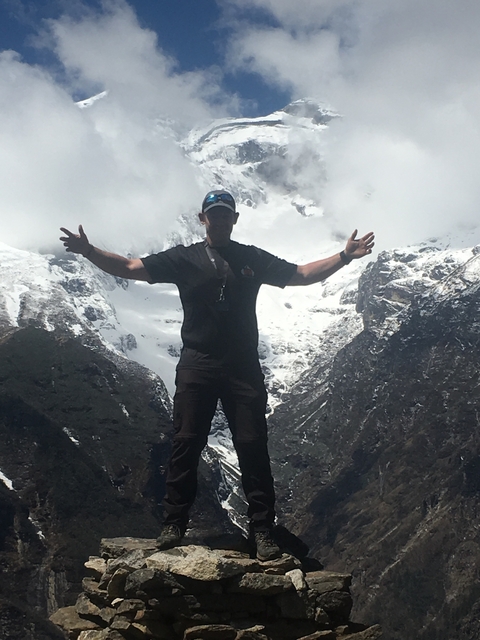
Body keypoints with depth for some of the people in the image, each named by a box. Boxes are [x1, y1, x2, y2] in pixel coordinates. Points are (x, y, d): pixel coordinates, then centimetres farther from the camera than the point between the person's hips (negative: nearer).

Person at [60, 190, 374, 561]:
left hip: (243, 368, 1)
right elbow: (129, 267, 4)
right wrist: (88, 251, -10)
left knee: (253, 447, -2)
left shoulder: (253, 259, 13)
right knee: (186, 444, 0)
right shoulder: (184, 258, 9)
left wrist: (344, 256, 4)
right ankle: (175, 524, 9)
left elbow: (302, 275, 15)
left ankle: (263, 531, 3)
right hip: (197, 367, 0)